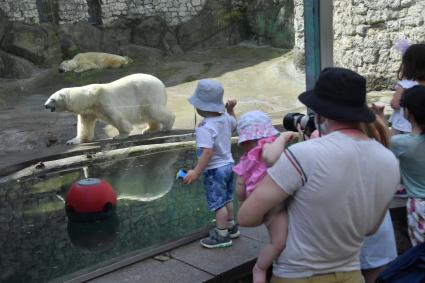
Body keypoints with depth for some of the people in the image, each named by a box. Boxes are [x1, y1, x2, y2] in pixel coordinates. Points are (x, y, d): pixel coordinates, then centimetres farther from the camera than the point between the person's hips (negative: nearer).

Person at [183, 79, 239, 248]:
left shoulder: (205, 127, -28)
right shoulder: (225, 118, -3)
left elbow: (208, 152, -33)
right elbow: (234, 124, 21)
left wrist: (196, 172, -30)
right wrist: (231, 110, 23)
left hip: (214, 170, -9)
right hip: (228, 164, 9)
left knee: (218, 203, 3)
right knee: (227, 199, 24)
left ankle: (222, 236, 14)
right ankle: (231, 227, 39)